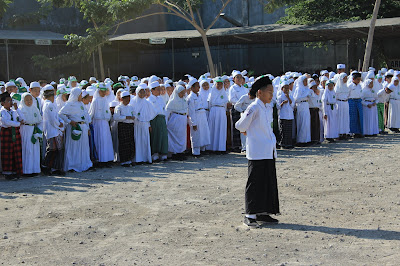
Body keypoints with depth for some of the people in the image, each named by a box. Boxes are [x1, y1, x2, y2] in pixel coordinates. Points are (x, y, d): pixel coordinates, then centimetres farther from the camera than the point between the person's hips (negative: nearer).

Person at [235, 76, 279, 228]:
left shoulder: (269, 108, 12)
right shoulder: (254, 108, -14)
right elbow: (240, 126, -7)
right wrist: (249, 133, 8)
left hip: (269, 152, 8)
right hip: (257, 153, -8)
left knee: (269, 183, 12)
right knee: (255, 184, -3)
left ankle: (263, 213, 21)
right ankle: (250, 216, 4)